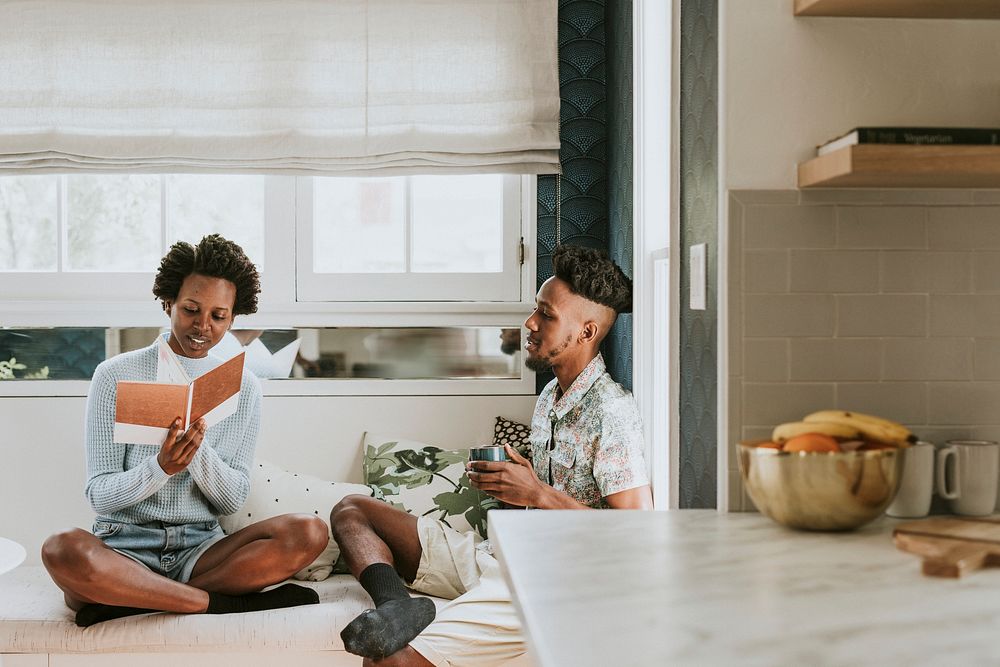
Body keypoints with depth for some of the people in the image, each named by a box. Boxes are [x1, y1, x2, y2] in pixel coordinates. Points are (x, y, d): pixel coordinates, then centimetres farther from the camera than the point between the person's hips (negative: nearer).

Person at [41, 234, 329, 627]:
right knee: (63, 550, -38)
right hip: (125, 546, -3)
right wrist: (161, 467, -25)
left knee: (309, 532, -24)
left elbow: (234, 500, 3)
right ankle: (229, 604, -24)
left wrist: (198, 448, -17)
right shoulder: (115, 376, 0)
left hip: (201, 548, 3)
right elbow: (99, 496, -5)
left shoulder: (244, 387, 9)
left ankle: (133, 602, -23)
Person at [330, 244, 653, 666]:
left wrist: (538, 494, -19)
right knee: (350, 511, 0)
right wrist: (506, 485, 4)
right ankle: (395, 604, -25)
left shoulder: (612, 413, -13)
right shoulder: (550, 396, 16)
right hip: (493, 553, 10)